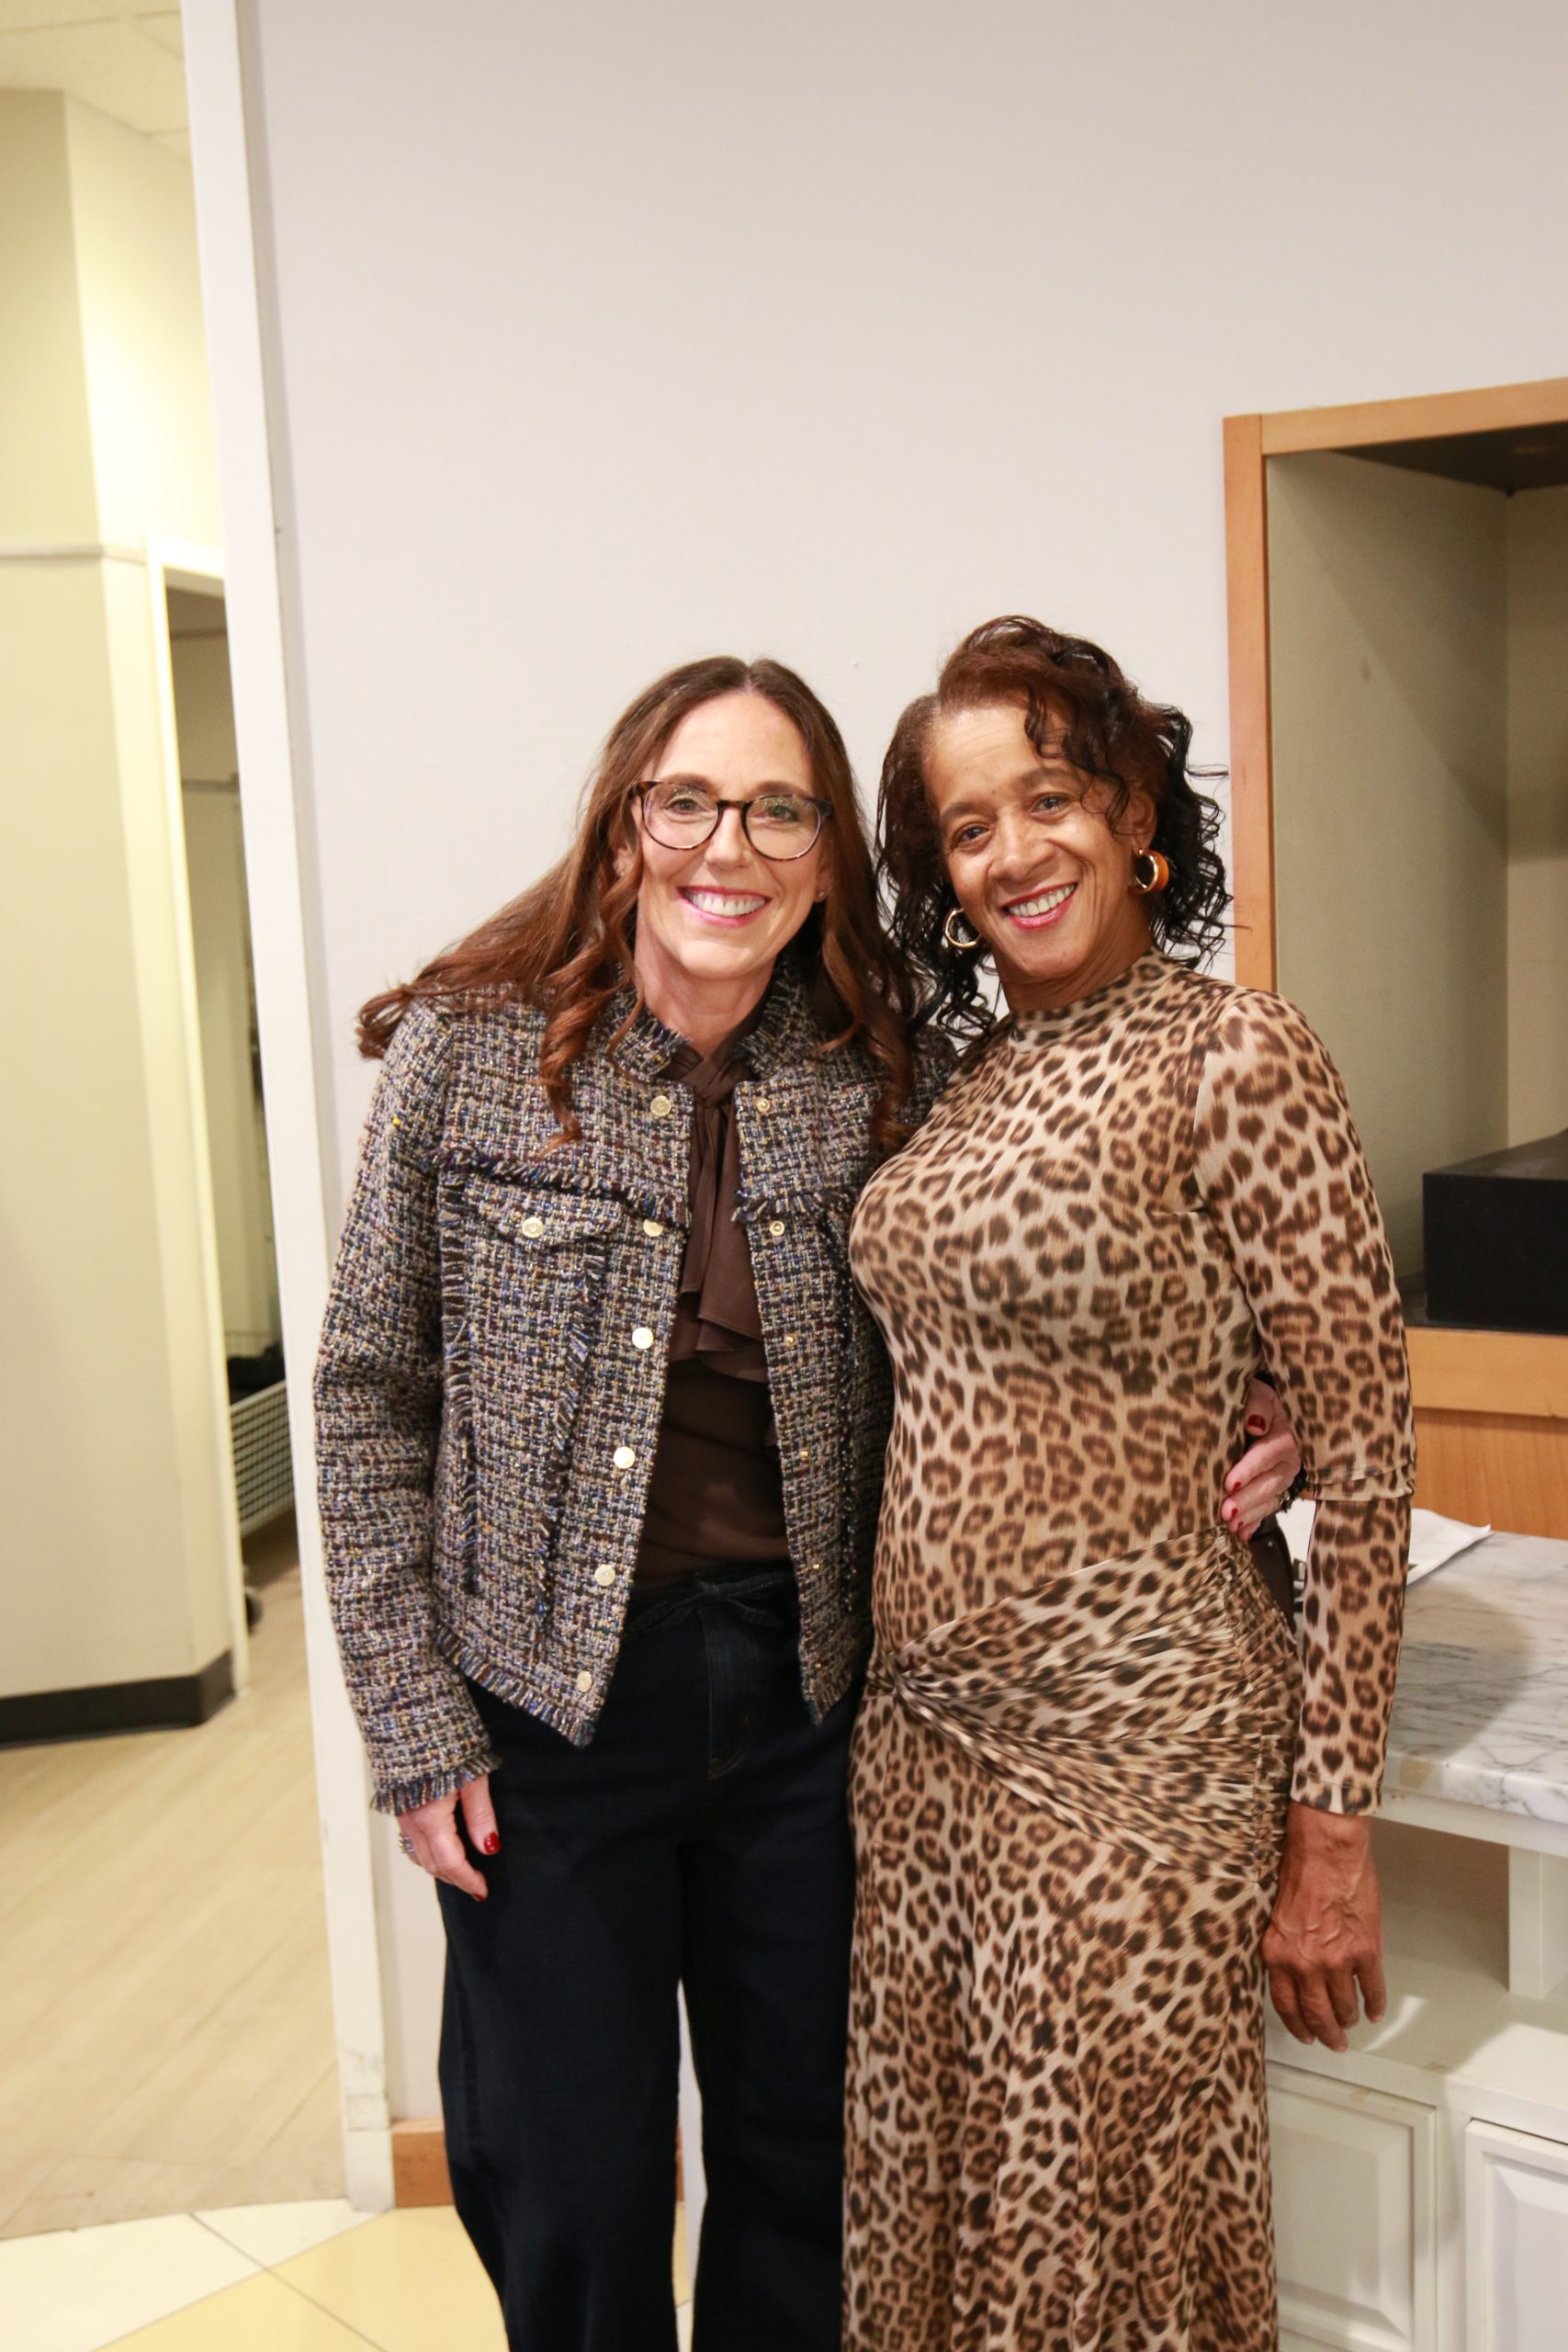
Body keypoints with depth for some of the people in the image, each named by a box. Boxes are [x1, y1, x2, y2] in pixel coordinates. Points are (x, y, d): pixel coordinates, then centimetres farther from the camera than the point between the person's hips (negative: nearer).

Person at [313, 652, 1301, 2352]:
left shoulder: (881, 1082, -4)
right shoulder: (469, 1054, -9)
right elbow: (367, 1400, -4)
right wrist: (417, 1729, -6)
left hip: (803, 1698, 2)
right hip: (551, 1705, -2)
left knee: (801, 2158, 19)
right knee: (575, 2205, 12)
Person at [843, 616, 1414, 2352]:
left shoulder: (1232, 1059, -12)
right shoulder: (967, 1076, 8)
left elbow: (1362, 1453, -12)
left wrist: (1332, 1827, -11)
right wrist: (886, 1696, 14)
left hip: (1132, 1749, -6)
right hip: (920, 1734, 6)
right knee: (924, 2212, 19)